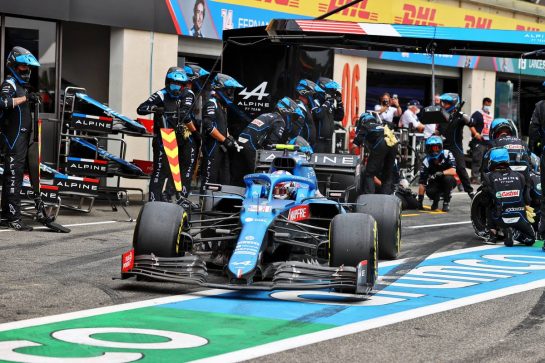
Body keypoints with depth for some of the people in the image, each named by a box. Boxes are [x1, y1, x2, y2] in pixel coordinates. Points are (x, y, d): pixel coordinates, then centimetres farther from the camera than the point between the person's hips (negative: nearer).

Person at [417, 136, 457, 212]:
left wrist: (441, 173, -43)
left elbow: (453, 171, -28)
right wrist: (420, 199, -22)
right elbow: (422, 183, -17)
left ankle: (446, 202, -14)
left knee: (448, 178, -34)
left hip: (448, 183, 0)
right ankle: (436, 200, 7)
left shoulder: (447, 155, -18)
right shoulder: (426, 162, -16)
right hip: (435, 182, 1)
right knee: (429, 191, -31)